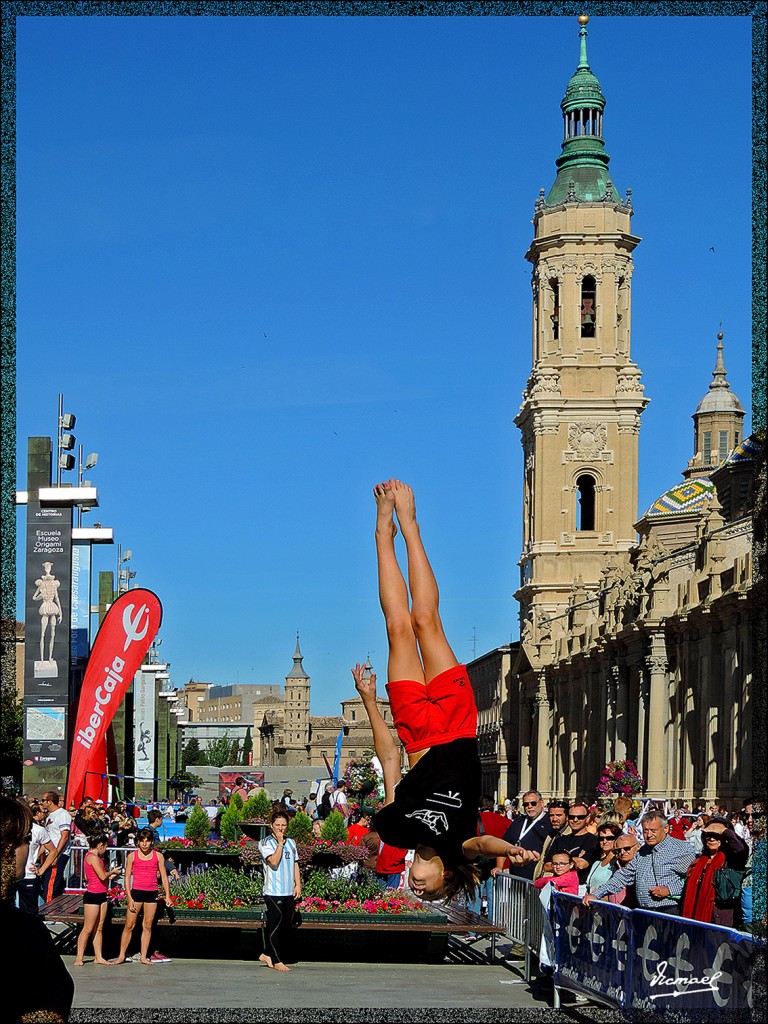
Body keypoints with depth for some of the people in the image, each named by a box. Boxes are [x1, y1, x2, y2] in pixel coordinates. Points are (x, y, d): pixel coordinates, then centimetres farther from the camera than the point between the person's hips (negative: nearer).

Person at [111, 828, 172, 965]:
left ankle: (144, 957, 11)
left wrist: (167, 895, 4)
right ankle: (121, 956, 5)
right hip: (136, 891, -2)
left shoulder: (157, 856, 5)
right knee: (129, 925, -1)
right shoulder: (132, 856, 0)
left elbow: (163, 876, 10)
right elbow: (127, 877, 1)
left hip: (152, 893, 2)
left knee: (147, 926, 5)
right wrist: (129, 898, -6)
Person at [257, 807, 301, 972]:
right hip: (273, 892, -6)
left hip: (290, 892, 6)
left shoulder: (291, 843, 15)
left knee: (287, 926, 7)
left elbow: (295, 864, 17)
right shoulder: (266, 843, -3)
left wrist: (298, 885, 6)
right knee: (275, 925, -6)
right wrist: (280, 843, -13)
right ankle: (277, 961, -1)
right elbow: (274, 862, -16)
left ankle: (268, 954, 19)